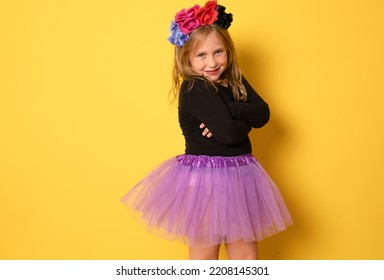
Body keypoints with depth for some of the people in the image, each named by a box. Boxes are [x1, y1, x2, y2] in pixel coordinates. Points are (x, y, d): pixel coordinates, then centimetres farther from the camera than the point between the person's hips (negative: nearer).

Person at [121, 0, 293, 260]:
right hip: (204, 178, -7)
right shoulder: (194, 89, -16)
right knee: (205, 254, 10)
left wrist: (230, 111, -20)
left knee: (246, 254, 14)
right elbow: (229, 134, -24)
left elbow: (263, 113, -6)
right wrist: (245, 117, -6)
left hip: (238, 177, 7)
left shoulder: (235, 82, 7)